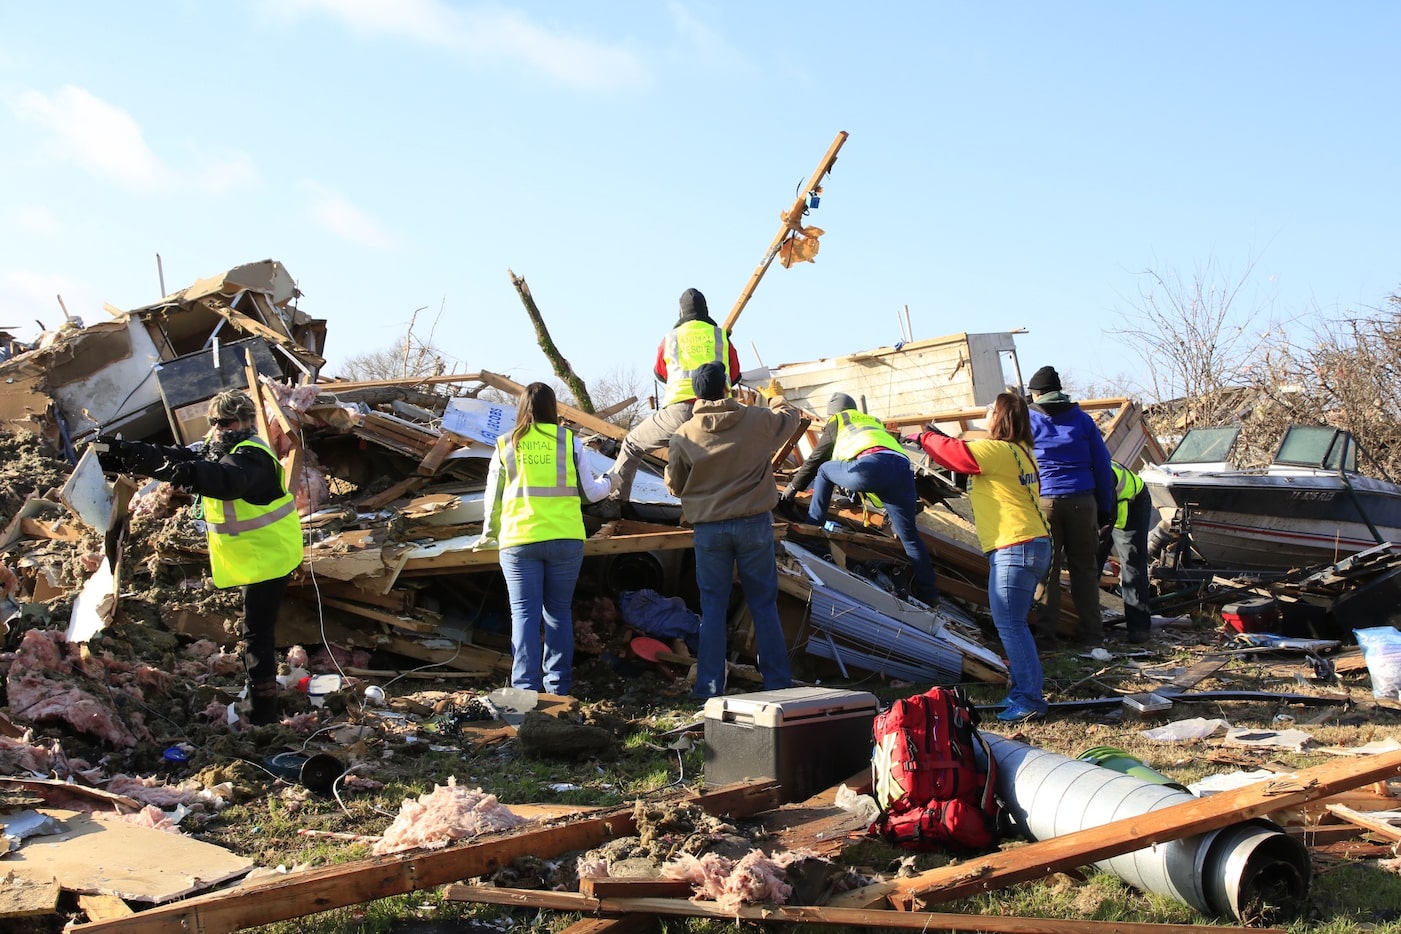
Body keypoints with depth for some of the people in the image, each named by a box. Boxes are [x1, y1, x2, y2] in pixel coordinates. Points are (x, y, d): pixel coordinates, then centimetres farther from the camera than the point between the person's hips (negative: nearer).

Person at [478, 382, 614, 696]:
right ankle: (558, 685, 16)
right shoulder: (569, 441, 3)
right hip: (565, 539, 1)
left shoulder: (505, 445, 4)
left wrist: (489, 535, 26)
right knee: (559, 611, 13)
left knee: (524, 613, 2)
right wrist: (607, 483, 31)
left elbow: (493, 500, 10)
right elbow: (589, 492, 8)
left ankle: (525, 687, -5)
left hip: (519, 540, -1)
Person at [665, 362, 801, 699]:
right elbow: (792, 417, 17)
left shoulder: (684, 435, -5)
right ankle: (778, 682, 13)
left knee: (713, 607, 7)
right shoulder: (758, 420, -5)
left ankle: (709, 687, 7)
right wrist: (777, 399, 39)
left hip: (708, 528, 0)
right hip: (754, 523, 0)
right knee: (764, 604, 8)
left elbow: (674, 485, 5)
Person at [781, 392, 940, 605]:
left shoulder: (837, 421, 28)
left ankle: (812, 527, 21)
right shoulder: (874, 422, 45)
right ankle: (929, 594, 13)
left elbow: (815, 459, 30)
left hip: (871, 466, -5)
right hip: (902, 470, 5)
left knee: (824, 470, 23)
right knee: (909, 536, 14)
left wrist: (793, 487, 43)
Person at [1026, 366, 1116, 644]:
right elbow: (1103, 466, 10)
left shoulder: (1028, 421, 3)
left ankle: (1046, 631, 5)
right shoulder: (1082, 419, 9)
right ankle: (1091, 632, 11)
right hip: (1082, 501, 2)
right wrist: (1105, 507, 15)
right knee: (1085, 568, 9)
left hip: (1043, 502, -2)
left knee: (1046, 568, 5)